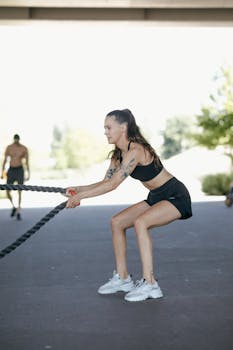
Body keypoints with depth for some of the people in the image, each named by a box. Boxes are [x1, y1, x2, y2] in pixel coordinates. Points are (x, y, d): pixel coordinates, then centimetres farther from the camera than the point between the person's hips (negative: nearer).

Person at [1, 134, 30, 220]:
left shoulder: (24, 148, -4)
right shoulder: (8, 147, 1)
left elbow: (27, 162, -1)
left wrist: (28, 174, -5)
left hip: (20, 170, -2)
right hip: (11, 171, 2)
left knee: (19, 192, -5)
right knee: (7, 192, -3)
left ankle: (18, 212, 3)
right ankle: (14, 207, 24)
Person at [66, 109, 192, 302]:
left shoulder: (135, 151, -26)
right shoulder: (117, 154, 3)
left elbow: (113, 185, -29)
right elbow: (106, 182, 5)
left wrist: (80, 196, -26)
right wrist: (79, 189, -8)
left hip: (176, 196, -9)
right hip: (156, 198, 9)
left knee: (140, 222, -31)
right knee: (117, 222, 2)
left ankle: (149, 284, -24)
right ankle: (122, 277, 10)